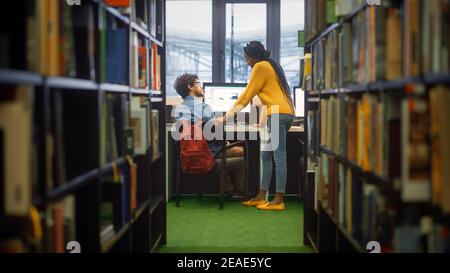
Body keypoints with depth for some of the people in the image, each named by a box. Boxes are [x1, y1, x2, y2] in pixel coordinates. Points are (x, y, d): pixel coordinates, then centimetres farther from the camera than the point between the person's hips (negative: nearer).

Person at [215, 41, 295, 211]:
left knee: (279, 157, -11)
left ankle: (279, 200, -13)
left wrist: (227, 116, 3)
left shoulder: (260, 66, -1)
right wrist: (263, 122, 31)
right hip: (287, 113, 10)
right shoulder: (272, 66, 26)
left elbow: (247, 95, -1)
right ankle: (261, 197, 10)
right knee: (266, 155, 10)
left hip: (278, 114, -10)